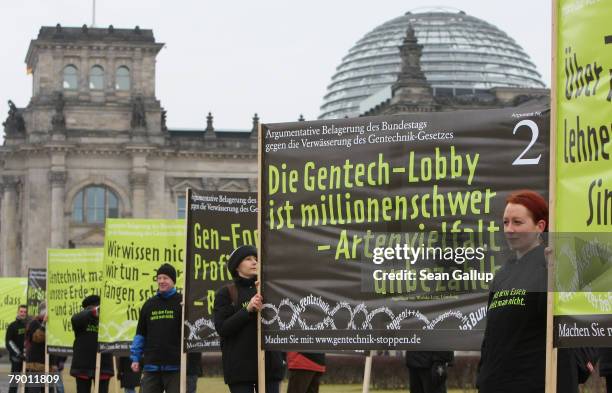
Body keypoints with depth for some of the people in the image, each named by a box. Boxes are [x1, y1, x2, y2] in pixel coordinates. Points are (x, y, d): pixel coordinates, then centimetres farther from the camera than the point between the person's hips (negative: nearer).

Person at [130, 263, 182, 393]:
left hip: (174, 367, -4)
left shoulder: (181, 302, -2)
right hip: (151, 366, 4)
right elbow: (141, 333, 15)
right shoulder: (149, 304, 12)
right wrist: (135, 358, 9)